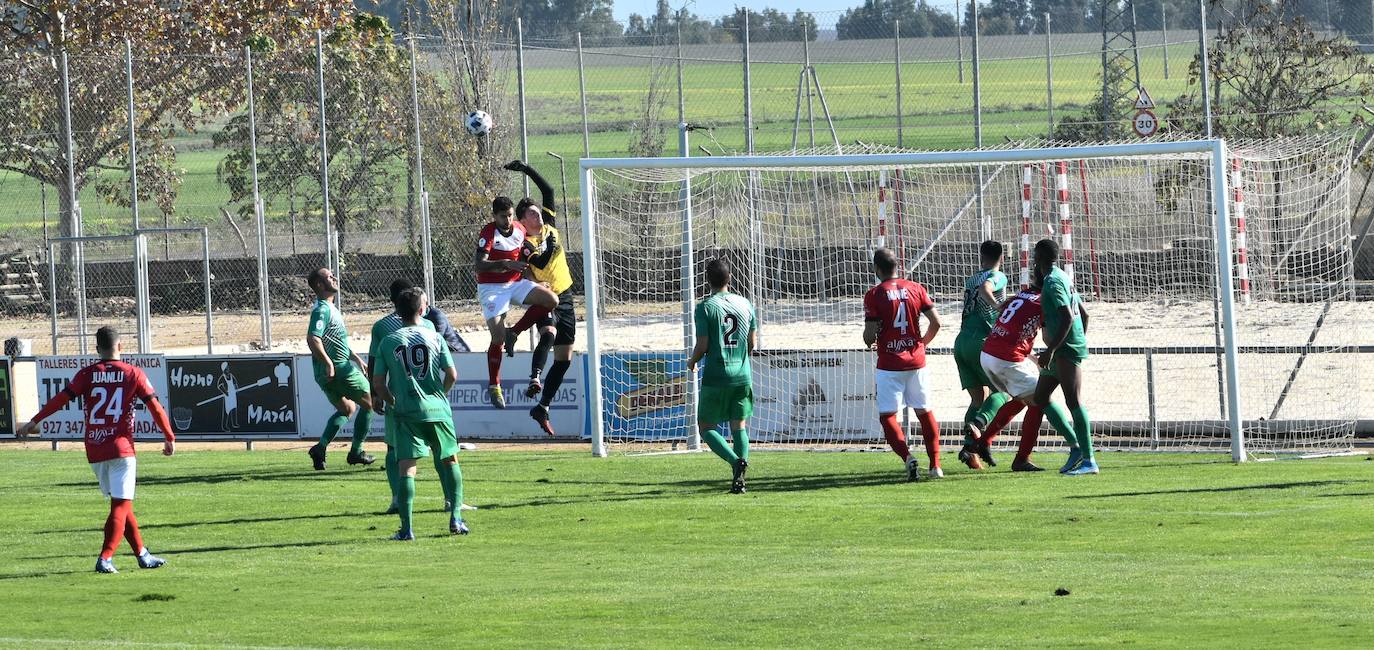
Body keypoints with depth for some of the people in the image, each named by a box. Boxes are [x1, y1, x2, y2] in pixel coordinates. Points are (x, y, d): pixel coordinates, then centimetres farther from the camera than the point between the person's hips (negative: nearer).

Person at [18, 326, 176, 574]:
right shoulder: (133, 374, 0)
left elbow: (61, 398, -6)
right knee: (121, 504, -3)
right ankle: (105, 559, -16)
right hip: (121, 448, -3)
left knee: (120, 503, 16)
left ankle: (142, 554, 21)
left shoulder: (87, 374, 3)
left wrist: (34, 422, -3)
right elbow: (155, 407, -2)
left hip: (94, 451, 3)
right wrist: (169, 438, 7)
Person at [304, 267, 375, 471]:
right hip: (338, 369, -10)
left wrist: (355, 358, 27)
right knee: (369, 402, 4)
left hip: (327, 374, 10)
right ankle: (356, 452, 7)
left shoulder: (330, 308, 16)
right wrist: (329, 364, -27)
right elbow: (313, 339, -30)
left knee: (347, 408, 25)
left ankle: (321, 447, 11)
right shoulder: (322, 310, -16)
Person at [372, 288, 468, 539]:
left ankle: (406, 528, -9)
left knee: (406, 468, -3)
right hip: (437, 409, 0)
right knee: (449, 460, 17)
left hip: (405, 412, 0)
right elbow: (452, 375, 0)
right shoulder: (434, 338, 2)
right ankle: (455, 518, 11)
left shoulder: (388, 342, 3)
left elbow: (378, 382, 1)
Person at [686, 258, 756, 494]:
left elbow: (702, 345, -11)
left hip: (716, 377, -4)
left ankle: (736, 461, -18)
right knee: (739, 427, 11)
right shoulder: (745, 304, 5)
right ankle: (739, 477, -3)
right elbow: (753, 344, 10)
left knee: (706, 428, 6)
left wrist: (692, 363, 9)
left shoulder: (705, 308, -9)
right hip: (742, 376, 4)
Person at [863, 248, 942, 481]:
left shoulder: (874, 295, -9)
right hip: (916, 361, 4)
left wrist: (868, 340, 12)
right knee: (925, 412, 15)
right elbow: (935, 322, 2)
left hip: (889, 364, -4)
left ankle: (907, 457, -20)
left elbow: (870, 335, -12)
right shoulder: (915, 289, 3)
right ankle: (935, 465, 13)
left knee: (887, 416, 1)